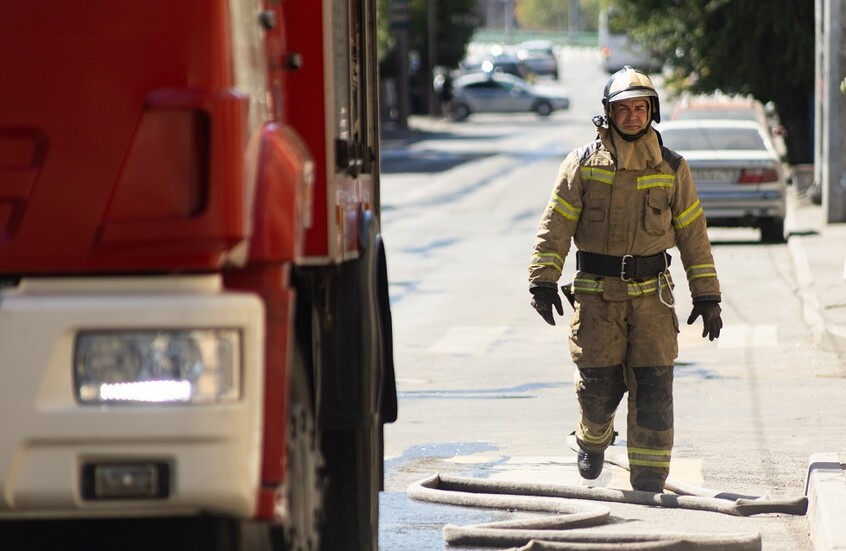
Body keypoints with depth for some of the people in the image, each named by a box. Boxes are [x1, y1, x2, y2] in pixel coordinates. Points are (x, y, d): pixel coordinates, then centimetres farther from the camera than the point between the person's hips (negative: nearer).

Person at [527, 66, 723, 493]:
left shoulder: (671, 169, 6)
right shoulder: (583, 164, 2)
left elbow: (693, 235, 9)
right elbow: (555, 225, 0)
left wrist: (707, 297, 6)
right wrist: (543, 281, -10)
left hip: (652, 295, 1)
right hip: (596, 293, -1)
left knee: (653, 391, -4)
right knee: (599, 385, -2)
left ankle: (649, 484, 1)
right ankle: (593, 439, 32)